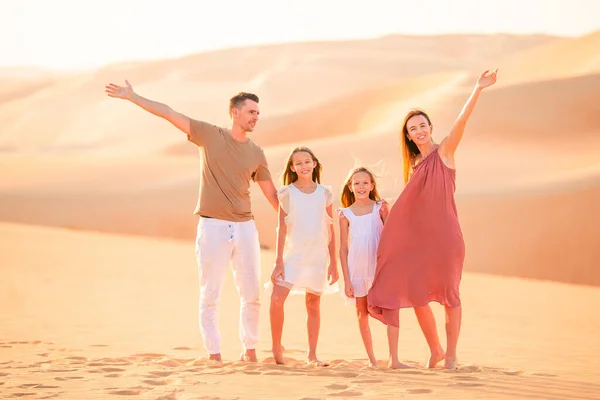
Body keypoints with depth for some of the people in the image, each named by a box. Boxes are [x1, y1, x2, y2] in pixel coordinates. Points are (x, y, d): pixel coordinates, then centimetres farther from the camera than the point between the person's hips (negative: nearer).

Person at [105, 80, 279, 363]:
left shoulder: (256, 154, 8)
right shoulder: (210, 135, 1)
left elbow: (272, 194, 14)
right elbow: (169, 114, -1)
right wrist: (132, 97, -4)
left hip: (244, 227, 3)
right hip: (212, 226, -3)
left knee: (251, 295, 4)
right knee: (210, 296, 1)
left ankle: (249, 350, 18)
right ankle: (213, 354, 8)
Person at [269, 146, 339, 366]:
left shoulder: (324, 193, 5)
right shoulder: (287, 193, 0)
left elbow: (330, 230, 8)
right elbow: (282, 228, -1)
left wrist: (333, 263, 5)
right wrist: (278, 262, -6)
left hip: (317, 257, 2)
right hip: (292, 255, -2)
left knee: (313, 305, 7)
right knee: (277, 299, -17)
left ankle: (312, 355, 15)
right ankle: (276, 346, 0)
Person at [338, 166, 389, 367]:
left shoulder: (380, 208, 2)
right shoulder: (346, 214, 3)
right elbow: (343, 248, 4)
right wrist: (346, 279, 1)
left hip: (378, 267, -1)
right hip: (357, 270, 1)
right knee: (362, 313, 7)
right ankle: (371, 357, 18)